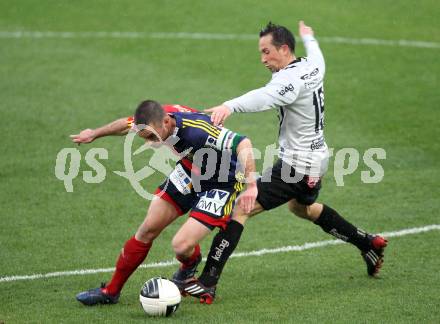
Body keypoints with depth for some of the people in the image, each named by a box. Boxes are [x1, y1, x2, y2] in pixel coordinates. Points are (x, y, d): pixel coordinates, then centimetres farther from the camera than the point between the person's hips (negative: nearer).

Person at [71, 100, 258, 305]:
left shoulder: (197, 131, -41)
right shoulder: (155, 120, -17)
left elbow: (242, 143, -45)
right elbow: (127, 124, 5)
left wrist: (251, 186, -52)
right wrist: (95, 134, 18)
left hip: (221, 185, -7)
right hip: (189, 173, 7)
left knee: (181, 245, -18)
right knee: (148, 229, 6)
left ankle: (189, 265, 21)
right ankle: (111, 291, 21)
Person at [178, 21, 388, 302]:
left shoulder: (290, 79, -23)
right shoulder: (313, 66, 4)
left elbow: (264, 97, -45)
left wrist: (229, 106, -62)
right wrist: (308, 37, 53)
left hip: (296, 166, -10)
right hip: (318, 160, 10)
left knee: (240, 209, -12)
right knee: (303, 208, 37)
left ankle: (207, 282, -18)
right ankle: (369, 244, 44)